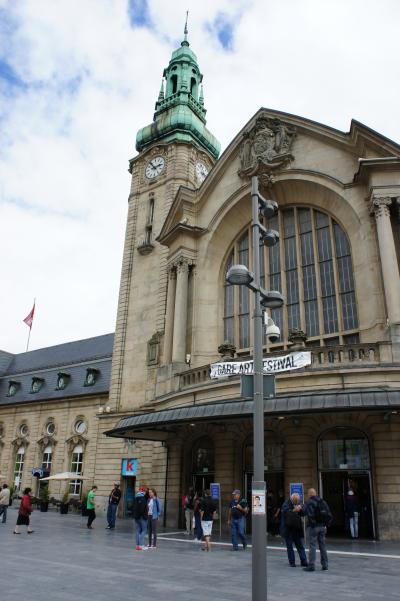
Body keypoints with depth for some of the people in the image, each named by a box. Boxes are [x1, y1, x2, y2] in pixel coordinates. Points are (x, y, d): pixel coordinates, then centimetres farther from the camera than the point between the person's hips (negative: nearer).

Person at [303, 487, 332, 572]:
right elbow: (329, 515, 10)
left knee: (312, 546, -3)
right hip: (322, 526, 6)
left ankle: (311, 565, -2)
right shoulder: (323, 502, 11)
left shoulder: (309, 502, -10)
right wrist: (326, 524, 13)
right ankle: (325, 564, 19)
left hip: (313, 527, -6)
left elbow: (310, 515, -23)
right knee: (323, 545, 14)